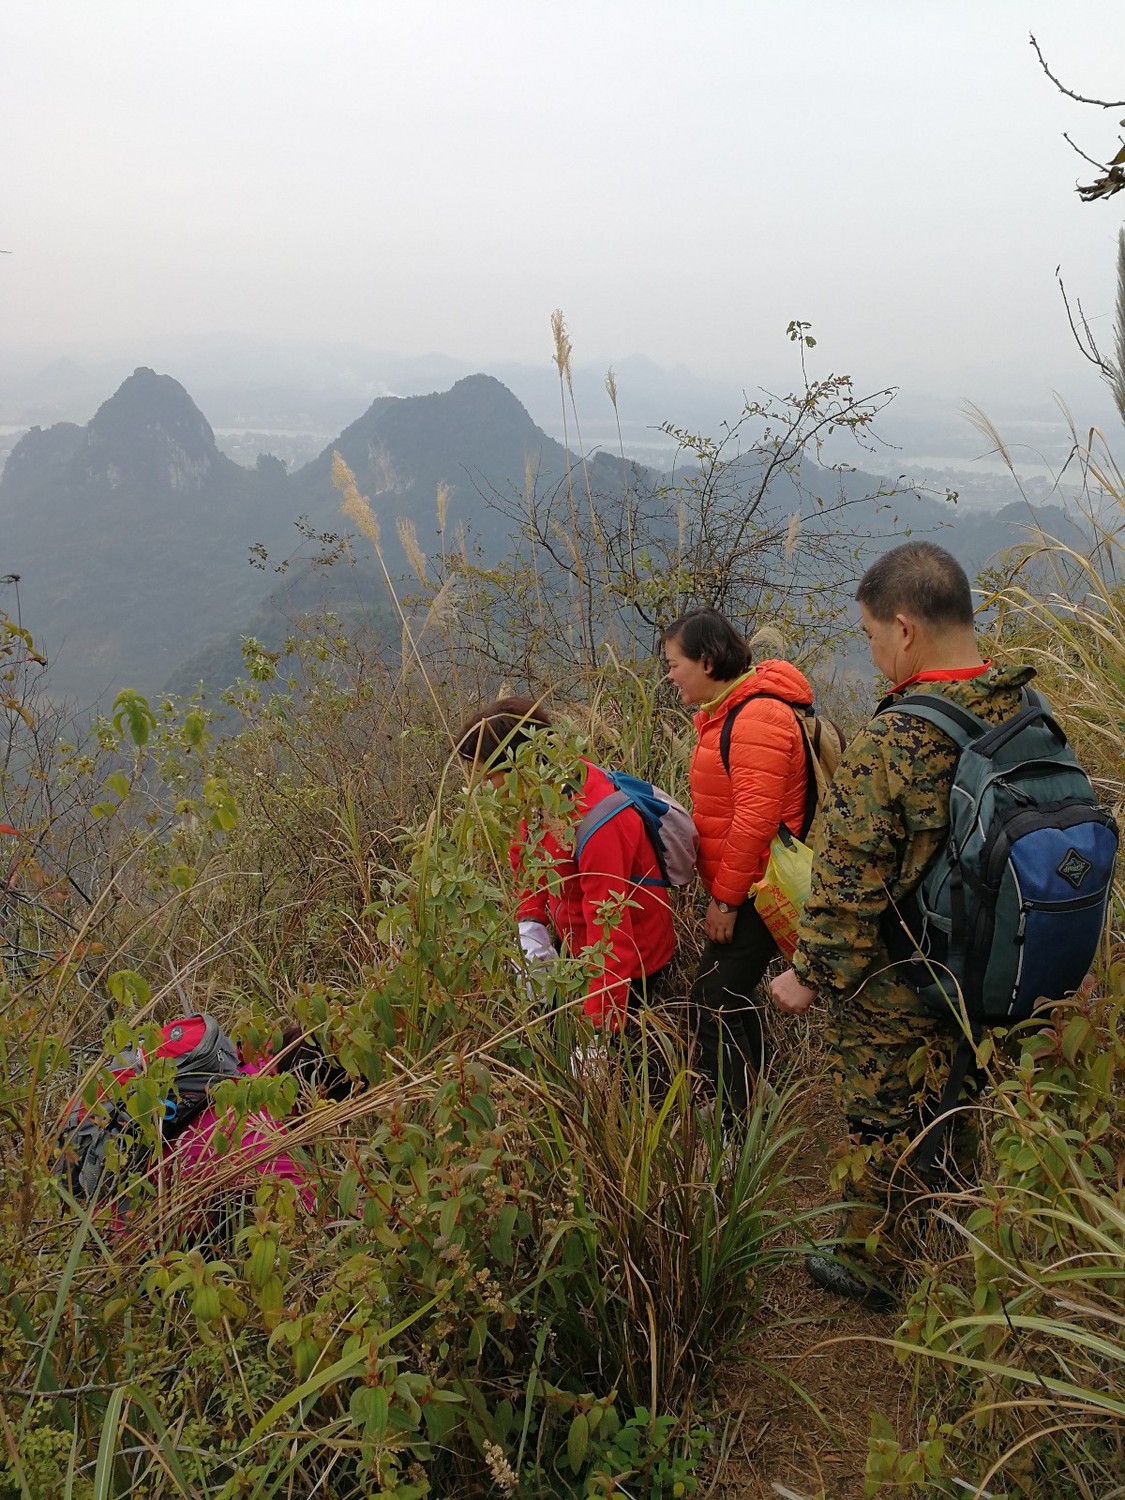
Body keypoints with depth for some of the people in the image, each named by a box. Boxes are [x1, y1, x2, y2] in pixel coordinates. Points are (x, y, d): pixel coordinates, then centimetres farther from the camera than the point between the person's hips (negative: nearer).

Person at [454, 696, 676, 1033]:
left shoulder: (597, 819, -33)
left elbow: (610, 931, -33)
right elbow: (532, 867, 10)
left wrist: (598, 1030, -32)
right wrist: (529, 927, -9)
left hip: (630, 963, -8)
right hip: (574, 944, 8)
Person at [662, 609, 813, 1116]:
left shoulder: (757, 716, -19)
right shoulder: (728, 710, 15)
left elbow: (755, 819, -24)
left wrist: (725, 898, -17)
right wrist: (720, 890, 16)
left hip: (755, 892, -10)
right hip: (738, 890, 10)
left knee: (711, 1004, -8)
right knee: (732, 1000, 16)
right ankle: (754, 1106, 28)